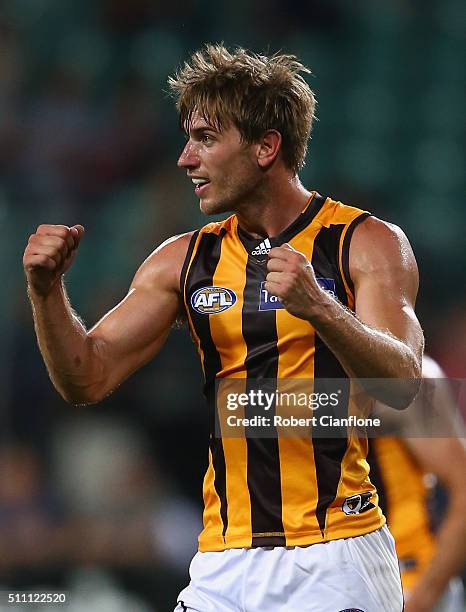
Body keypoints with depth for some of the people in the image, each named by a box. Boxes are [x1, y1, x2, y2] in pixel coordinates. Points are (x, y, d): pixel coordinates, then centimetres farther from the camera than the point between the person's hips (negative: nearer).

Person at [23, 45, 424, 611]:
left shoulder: (368, 244, -2)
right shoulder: (183, 261, 10)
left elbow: (402, 385, -15)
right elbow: (87, 380, 8)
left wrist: (317, 307, -31)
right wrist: (46, 290, -9)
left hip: (337, 561, -3)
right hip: (225, 566, 4)